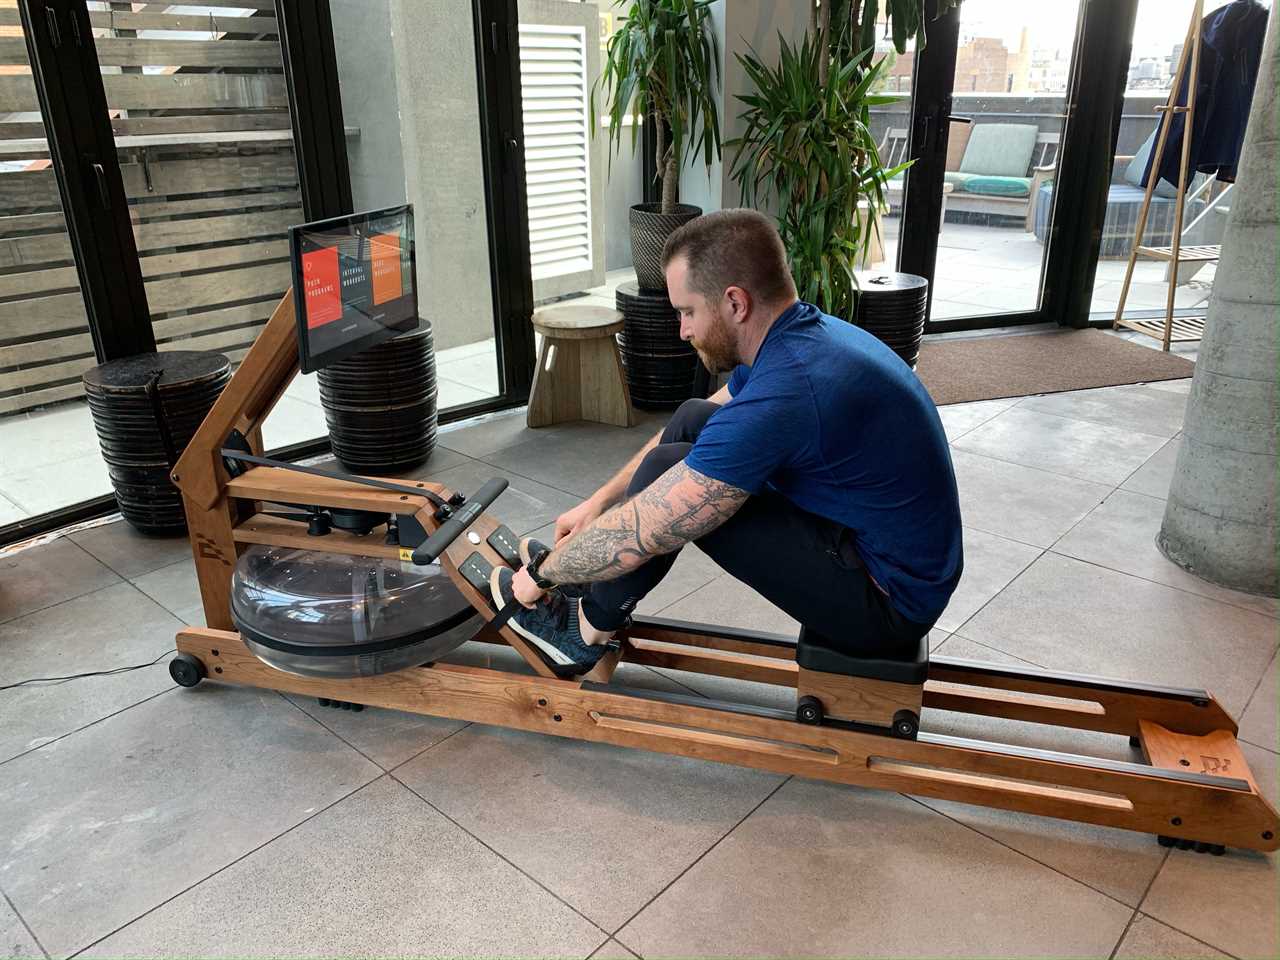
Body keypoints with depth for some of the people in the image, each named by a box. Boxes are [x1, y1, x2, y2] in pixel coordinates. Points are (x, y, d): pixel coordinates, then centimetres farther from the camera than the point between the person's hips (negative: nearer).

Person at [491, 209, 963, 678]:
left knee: (669, 471, -16)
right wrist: (597, 502, 15)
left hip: (886, 600, -9)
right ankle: (589, 568, 21)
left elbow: (635, 536, -25)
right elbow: (693, 428, 16)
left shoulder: (785, 391, -31)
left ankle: (586, 631, 7)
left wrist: (539, 574, -7)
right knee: (693, 419, 10)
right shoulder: (805, 334, 1)